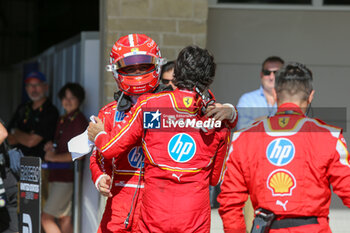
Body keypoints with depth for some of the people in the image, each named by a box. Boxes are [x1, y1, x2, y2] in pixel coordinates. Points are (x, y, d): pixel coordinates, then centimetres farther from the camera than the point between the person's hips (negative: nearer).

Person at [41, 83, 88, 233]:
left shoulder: (79, 121, -10)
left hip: (67, 176, -9)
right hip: (56, 175, 9)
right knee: (64, 218, 9)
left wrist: (54, 157, -11)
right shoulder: (62, 120, 17)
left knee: (46, 218, -12)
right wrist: (51, 147, 5)